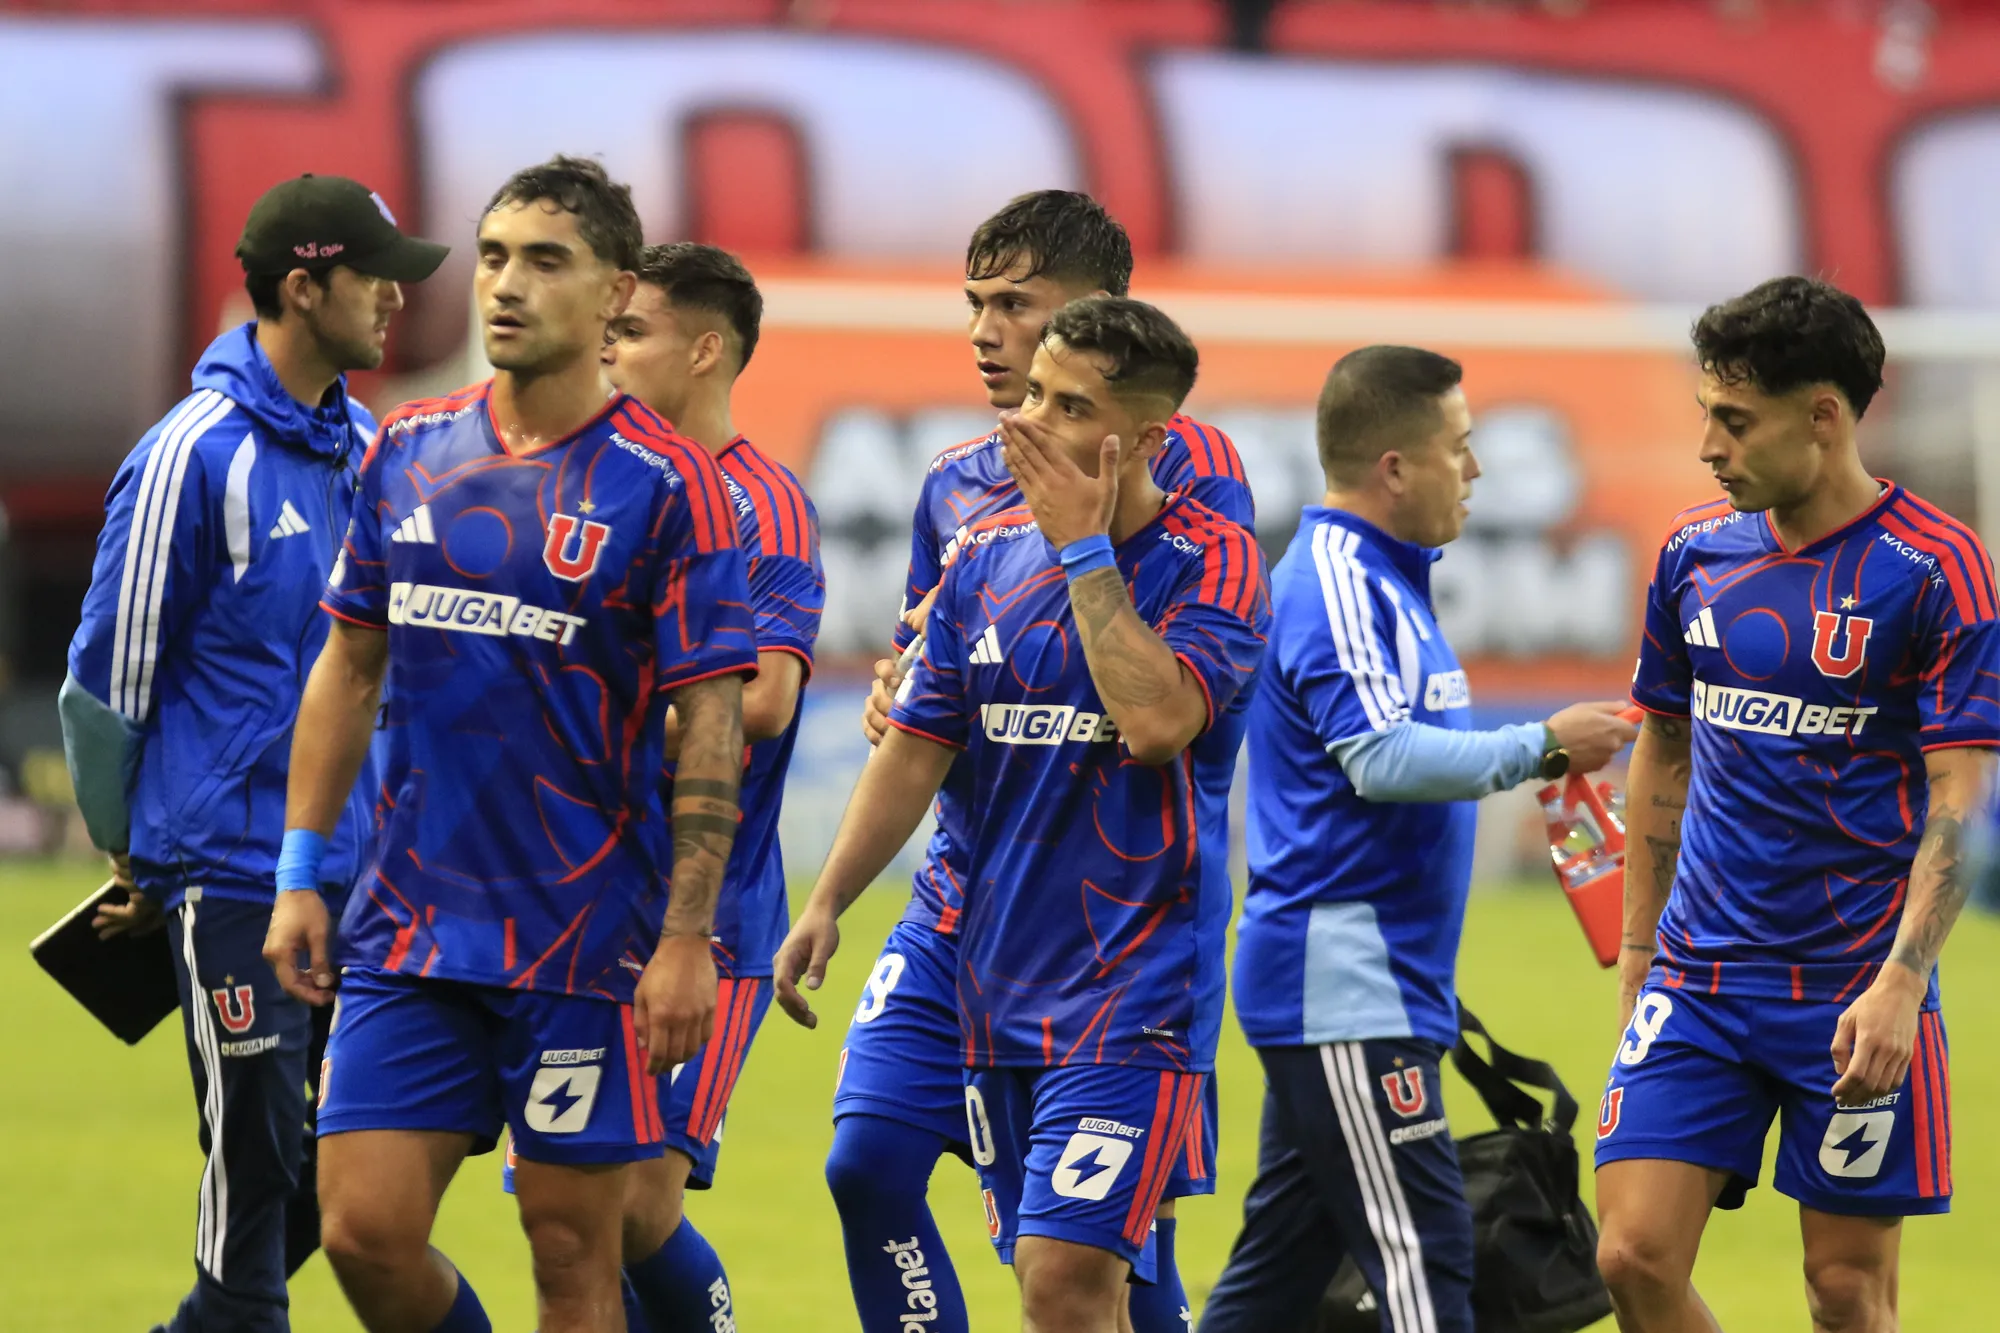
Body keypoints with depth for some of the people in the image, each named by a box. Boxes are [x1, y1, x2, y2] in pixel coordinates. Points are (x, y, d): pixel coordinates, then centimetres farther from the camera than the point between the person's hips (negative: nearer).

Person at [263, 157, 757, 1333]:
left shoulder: (666, 482, -8)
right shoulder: (409, 451, 7)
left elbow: (714, 719, -9)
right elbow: (348, 668, 14)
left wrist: (686, 937, -14)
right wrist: (300, 878, 10)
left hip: (588, 935, -4)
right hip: (411, 925, 4)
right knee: (366, 1233, -1)